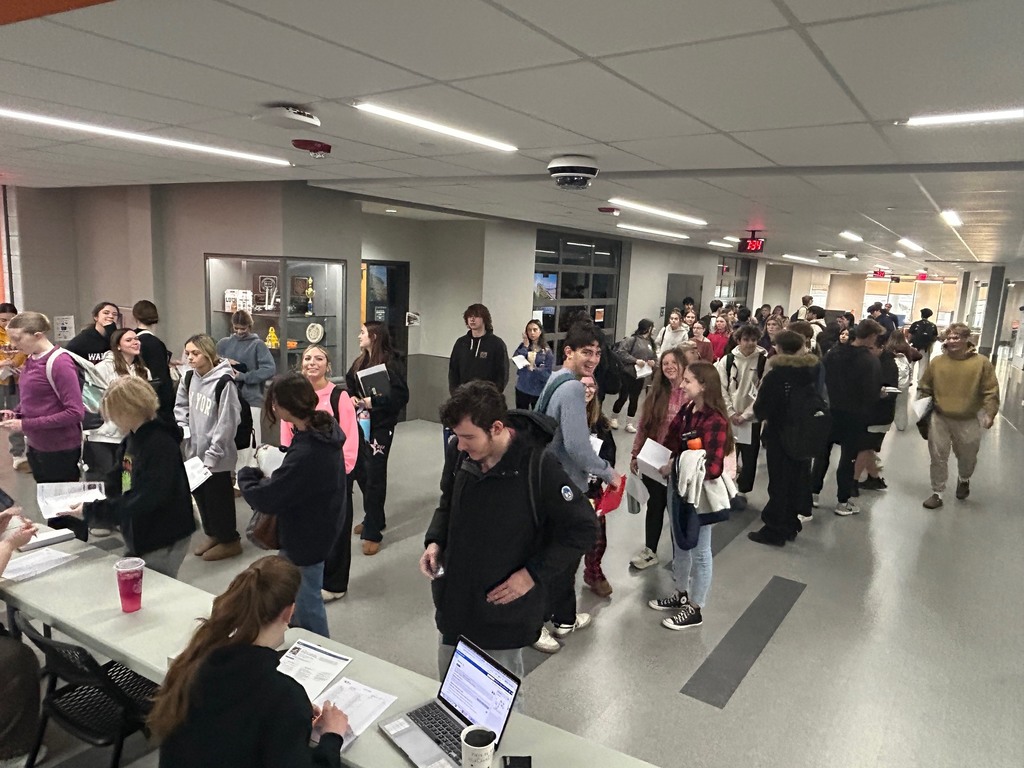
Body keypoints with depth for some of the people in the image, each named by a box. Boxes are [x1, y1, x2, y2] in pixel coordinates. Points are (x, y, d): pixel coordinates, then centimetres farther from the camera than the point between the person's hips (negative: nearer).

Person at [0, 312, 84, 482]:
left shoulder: (60, 363, -18)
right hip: (35, 447, 8)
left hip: (60, 451, -8)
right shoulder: (30, 360, 6)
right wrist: (16, 414, 1)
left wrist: (25, 425, -20)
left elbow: (75, 412, -23)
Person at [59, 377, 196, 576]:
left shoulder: (161, 445, -23)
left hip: (163, 539, -8)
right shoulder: (131, 440, 5)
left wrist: (91, 512, -23)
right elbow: (115, 484, 9)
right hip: (137, 536, 8)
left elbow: (142, 501, -27)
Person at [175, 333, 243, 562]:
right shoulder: (188, 378, 4)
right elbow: (180, 407, 18)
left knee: (218, 496, 4)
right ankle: (212, 534, 36)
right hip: (194, 449, 7)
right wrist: (182, 429, -1)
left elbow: (226, 423, -19)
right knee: (200, 494, 18)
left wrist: (212, 455, -18)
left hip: (216, 454, -7)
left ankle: (229, 540, 21)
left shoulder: (224, 382, -18)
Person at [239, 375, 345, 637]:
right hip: (320, 524, 10)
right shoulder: (323, 430, -6)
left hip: (306, 535, -9)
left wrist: (246, 474, -9)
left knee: (306, 600, 12)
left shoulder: (305, 454, -35)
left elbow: (265, 499, -27)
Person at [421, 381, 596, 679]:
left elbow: (582, 529, -13)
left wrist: (533, 574, -17)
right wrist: (434, 541, -5)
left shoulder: (538, 466, -22)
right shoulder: (458, 453, -8)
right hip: (454, 601, 5)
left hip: (506, 608, -5)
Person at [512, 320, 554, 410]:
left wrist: (533, 368, -20)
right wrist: (525, 346, -13)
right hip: (522, 389, 2)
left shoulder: (547, 351, -5)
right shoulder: (523, 346, 5)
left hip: (539, 391, -2)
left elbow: (548, 373, -9)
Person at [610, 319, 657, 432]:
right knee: (623, 397, 1)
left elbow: (654, 357, 21)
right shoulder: (632, 339, -12)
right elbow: (620, 352, -19)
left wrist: (653, 361, -3)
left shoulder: (650, 342, 11)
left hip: (640, 376, 6)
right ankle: (614, 419, 23)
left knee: (634, 399, 11)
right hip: (627, 374, -6)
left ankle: (629, 423, 21)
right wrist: (635, 360, -20)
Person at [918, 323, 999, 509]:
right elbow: (924, 388, 4)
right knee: (938, 458, 5)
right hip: (940, 419, 1)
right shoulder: (937, 361, -3)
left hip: (968, 421, -1)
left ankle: (963, 480, 49)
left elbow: (991, 392, -8)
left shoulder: (982, 362, -8)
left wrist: (990, 414, -16)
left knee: (967, 457, 18)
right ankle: (937, 494, 18)